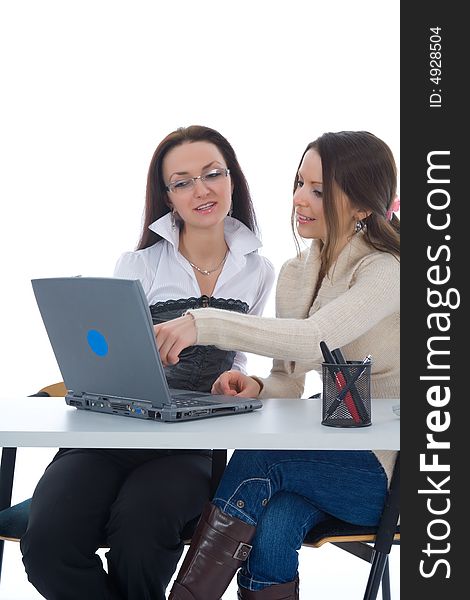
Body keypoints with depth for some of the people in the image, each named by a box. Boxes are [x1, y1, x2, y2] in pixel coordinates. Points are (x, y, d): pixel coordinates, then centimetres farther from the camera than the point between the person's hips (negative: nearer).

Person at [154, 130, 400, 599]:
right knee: (270, 534, -28)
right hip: (318, 455, 5)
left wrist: (204, 324, -40)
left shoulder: (384, 271, -12)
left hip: (380, 467, -5)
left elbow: (313, 339, -31)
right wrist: (256, 388, -11)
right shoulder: (294, 273, 11)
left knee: (257, 459, -31)